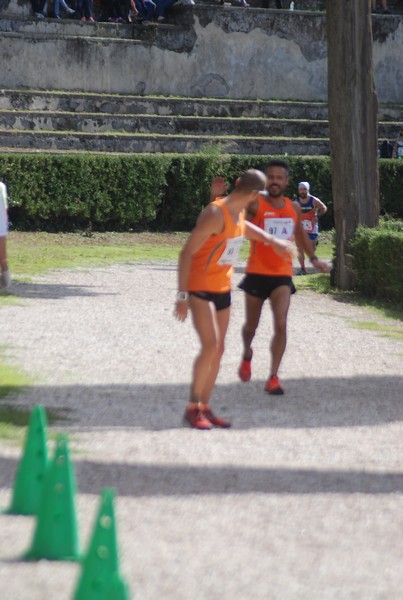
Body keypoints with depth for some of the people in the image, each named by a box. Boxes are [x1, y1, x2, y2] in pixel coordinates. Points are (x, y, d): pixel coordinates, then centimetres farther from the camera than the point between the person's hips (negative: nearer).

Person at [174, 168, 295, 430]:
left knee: (218, 349, 8)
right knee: (211, 345, -18)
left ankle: (205, 408, 15)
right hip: (200, 288, -9)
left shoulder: (238, 212, 5)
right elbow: (187, 252, -23)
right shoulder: (215, 214, -22)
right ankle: (193, 408, -9)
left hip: (223, 288, 9)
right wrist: (183, 295, -25)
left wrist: (272, 240, 35)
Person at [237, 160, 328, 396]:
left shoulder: (294, 208, 6)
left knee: (281, 324, -14)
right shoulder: (256, 205, -8)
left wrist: (313, 258, 19)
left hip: (282, 275, 2)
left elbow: (300, 233, 25)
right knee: (251, 325, 13)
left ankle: (273, 377, -10)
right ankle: (247, 355, 47)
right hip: (257, 273, -2)